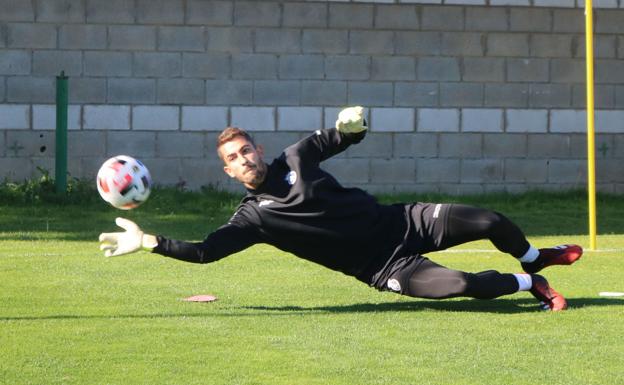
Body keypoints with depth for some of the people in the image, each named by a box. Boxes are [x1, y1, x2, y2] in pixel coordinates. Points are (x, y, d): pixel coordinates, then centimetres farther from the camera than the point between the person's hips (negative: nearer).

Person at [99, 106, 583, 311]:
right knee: (461, 285, -27)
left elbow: (341, 138, 10)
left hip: (403, 223, 4)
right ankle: (529, 284, 3)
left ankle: (535, 258, 32)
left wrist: (352, 125, -16)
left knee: (489, 221, -4)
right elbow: (205, 250, -15)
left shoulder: (295, 159, 0)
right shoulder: (252, 218, -8)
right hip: (383, 269, -3)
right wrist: (149, 242, -24)